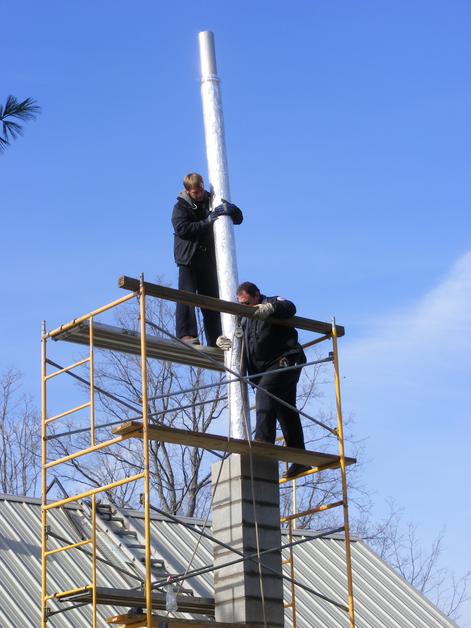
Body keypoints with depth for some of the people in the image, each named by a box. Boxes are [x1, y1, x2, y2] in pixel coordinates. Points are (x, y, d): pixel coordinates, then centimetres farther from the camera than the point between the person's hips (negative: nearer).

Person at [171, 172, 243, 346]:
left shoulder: (211, 201, 11)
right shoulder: (181, 206, 0)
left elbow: (238, 219, 11)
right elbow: (182, 229, -17)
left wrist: (231, 209, -13)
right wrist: (207, 221, -21)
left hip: (209, 259, 4)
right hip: (188, 259, -4)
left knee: (212, 299, 3)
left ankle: (215, 339, 5)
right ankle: (186, 333, -19)